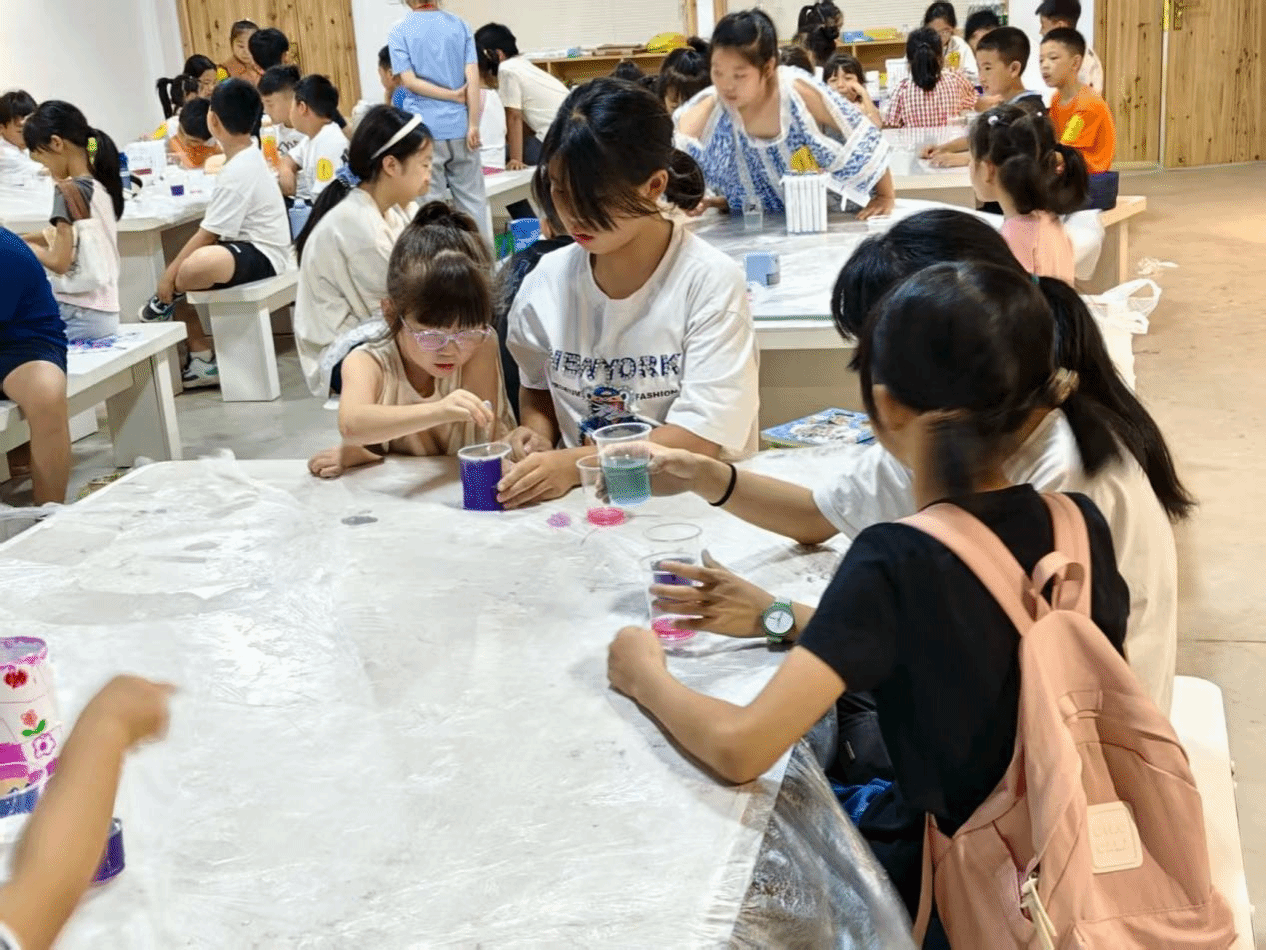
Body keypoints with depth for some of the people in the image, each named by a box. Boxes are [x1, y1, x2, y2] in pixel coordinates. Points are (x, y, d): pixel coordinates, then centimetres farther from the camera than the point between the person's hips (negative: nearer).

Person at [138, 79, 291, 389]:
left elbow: (207, 234, -20)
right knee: (179, 276, 13)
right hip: (248, 247, 12)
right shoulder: (248, 155, 11)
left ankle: (166, 302, -2)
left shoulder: (237, 173, -22)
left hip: (261, 256, -12)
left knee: (192, 268, -40)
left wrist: (170, 274, -13)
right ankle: (202, 359, 13)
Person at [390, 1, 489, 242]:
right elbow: (473, 78, -5)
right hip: (459, 125, 2)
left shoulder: (400, 32, -2)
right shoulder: (459, 25, 4)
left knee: (429, 203, 4)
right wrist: (473, 125, -6)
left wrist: (455, 95, -6)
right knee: (473, 199, 9)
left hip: (424, 128, -2)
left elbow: (409, 81, -10)